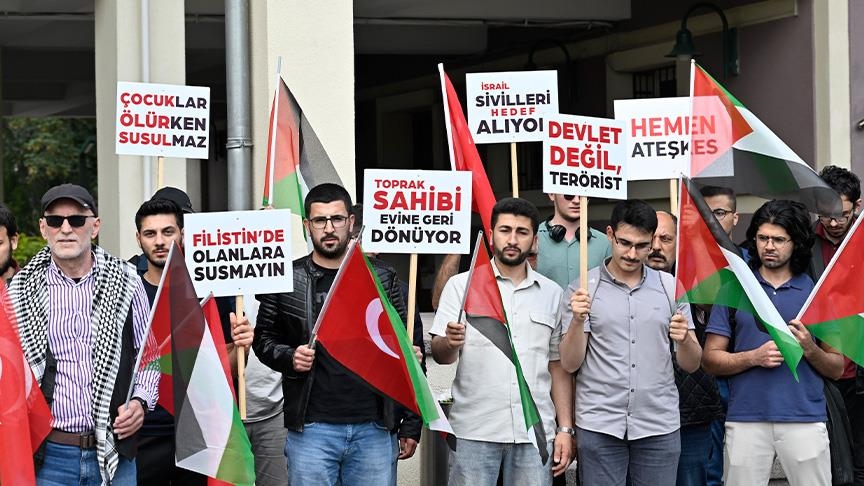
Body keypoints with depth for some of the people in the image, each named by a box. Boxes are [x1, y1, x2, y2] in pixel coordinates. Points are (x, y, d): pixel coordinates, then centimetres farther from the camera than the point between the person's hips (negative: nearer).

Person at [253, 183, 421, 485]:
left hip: (374, 429, 1)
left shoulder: (382, 279, 6)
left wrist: (411, 426, 3)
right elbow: (264, 339, 11)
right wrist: (289, 357, -11)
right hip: (310, 429, -1)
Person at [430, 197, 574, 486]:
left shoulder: (552, 294, 10)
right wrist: (450, 342, -26)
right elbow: (440, 355, -3)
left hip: (535, 431, 2)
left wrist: (566, 429, 6)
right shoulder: (461, 285, 3)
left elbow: (558, 366, 13)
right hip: (474, 431, -2)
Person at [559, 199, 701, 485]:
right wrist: (577, 320, -19)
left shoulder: (671, 287, 8)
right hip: (599, 426, -2)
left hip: (660, 426, 2)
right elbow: (570, 364, -2)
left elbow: (691, 365, 7)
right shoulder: (582, 289, 2)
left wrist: (684, 339, -14)